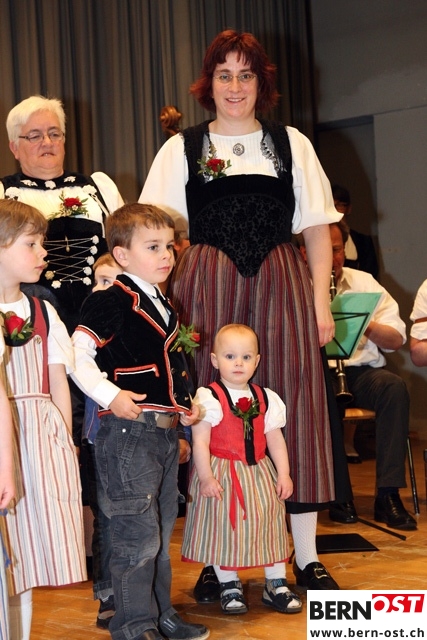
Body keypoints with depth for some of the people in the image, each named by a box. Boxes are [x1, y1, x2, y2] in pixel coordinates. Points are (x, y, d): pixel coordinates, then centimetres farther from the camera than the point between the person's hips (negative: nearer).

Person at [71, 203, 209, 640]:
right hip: (128, 431, -9)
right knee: (138, 534, -8)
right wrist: (111, 395, -26)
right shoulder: (112, 303, -11)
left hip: (165, 432, 9)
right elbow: (77, 354, -18)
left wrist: (185, 406, 15)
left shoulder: (163, 306, 17)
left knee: (161, 533, 16)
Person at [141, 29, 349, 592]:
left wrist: (321, 303, -1)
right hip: (208, 291, -1)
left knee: (294, 409, 0)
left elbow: (318, 230, 9)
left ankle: (306, 556, 9)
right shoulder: (182, 149, 9)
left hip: (281, 287, 1)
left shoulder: (290, 144, 12)